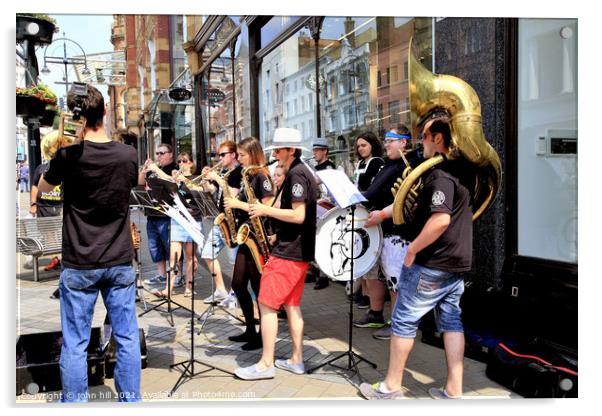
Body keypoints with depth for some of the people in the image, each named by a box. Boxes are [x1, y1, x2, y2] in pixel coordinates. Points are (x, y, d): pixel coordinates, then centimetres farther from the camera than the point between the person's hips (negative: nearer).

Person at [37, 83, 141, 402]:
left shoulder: (67, 155, -11)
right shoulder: (128, 155, -4)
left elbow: (43, 188, 8)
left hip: (79, 265, -2)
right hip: (120, 262, 3)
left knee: (74, 344, 7)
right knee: (127, 338, 10)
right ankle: (131, 401, 20)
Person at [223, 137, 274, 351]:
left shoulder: (262, 177, -12)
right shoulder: (246, 176, 14)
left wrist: (238, 204, -19)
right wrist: (232, 203, 1)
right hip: (245, 237, 9)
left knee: (258, 287, -1)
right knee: (238, 285, 12)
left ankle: (264, 335, 10)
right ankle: (250, 330, 23)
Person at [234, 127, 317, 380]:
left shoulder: (296, 174, -15)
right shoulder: (302, 172, 16)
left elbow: (298, 215, -22)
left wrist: (266, 210, -15)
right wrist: (265, 209, 11)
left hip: (289, 251, -10)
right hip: (300, 249, 10)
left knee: (267, 304, -6)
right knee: (291, 304, 13)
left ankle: (266, 364, -1)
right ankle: (296, 360, 17)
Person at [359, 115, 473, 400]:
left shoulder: (440, 174, -19)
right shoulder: (459, 170, 13)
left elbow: (441, 219, -31)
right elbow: (415, 201, 21)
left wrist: (412, 249, -20)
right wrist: (384, 213, 23)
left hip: (432, 263, -9)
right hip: (457, 262, 9)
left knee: (404, 320, 2)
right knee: (450, 320, 12)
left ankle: (391, 387, 13)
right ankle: (454, 391, 16)